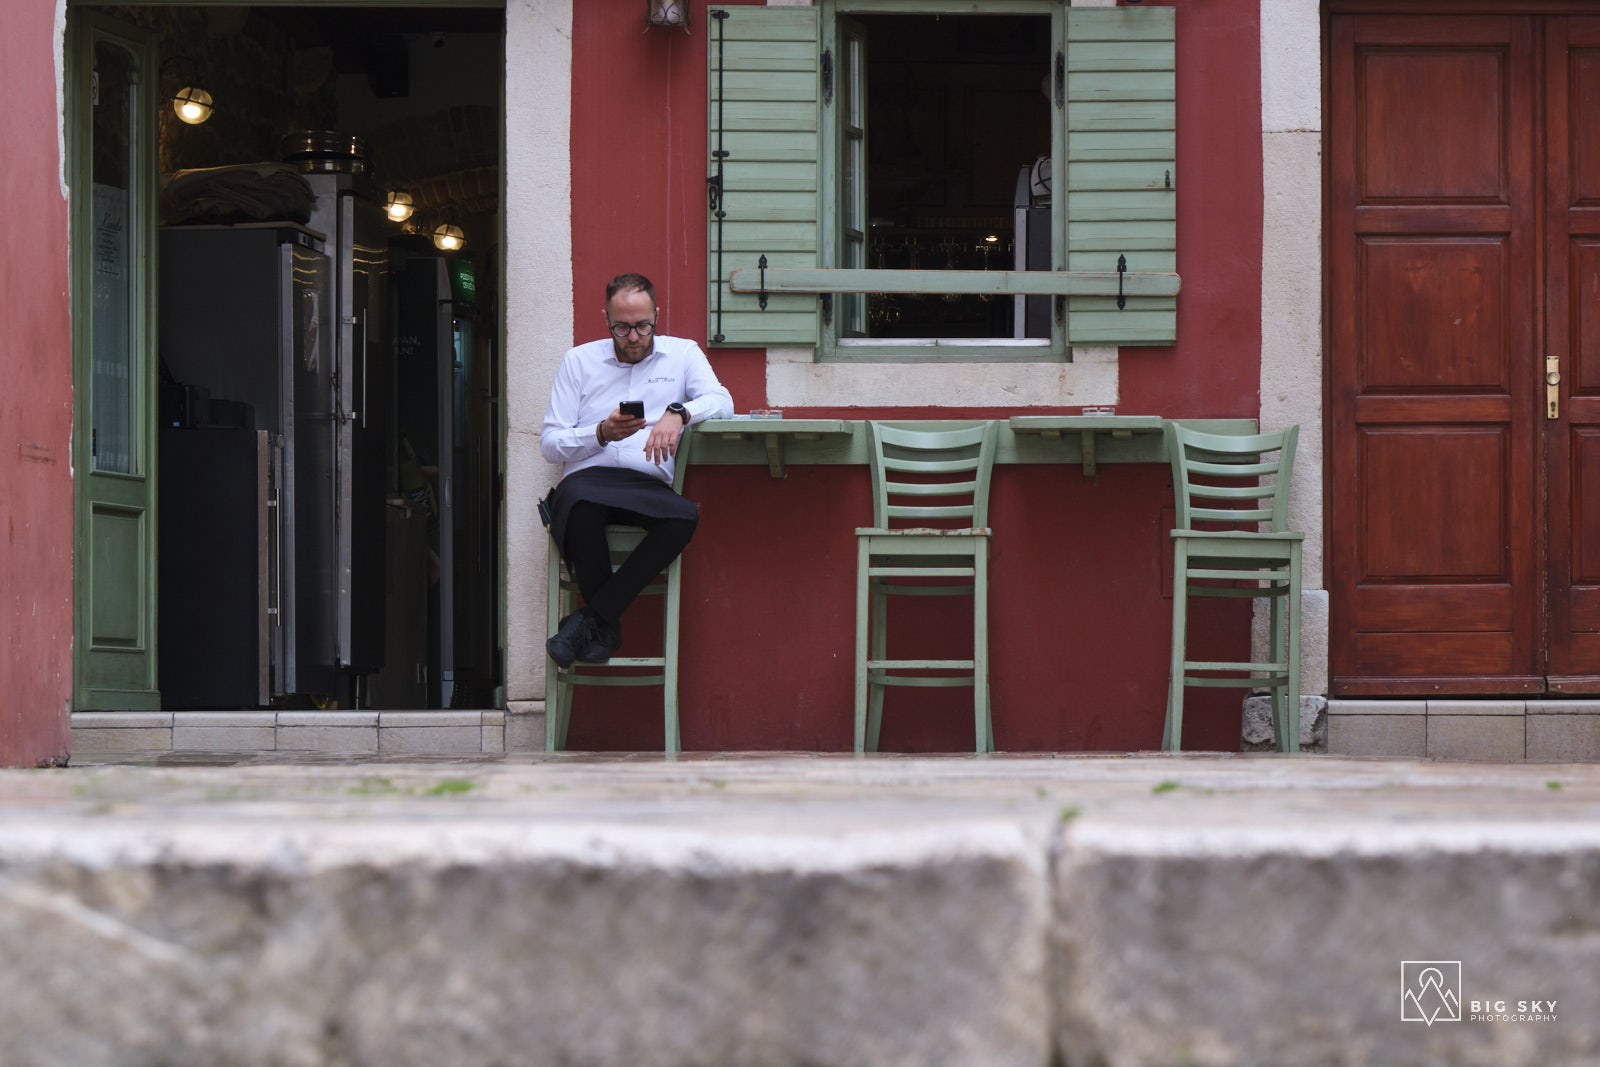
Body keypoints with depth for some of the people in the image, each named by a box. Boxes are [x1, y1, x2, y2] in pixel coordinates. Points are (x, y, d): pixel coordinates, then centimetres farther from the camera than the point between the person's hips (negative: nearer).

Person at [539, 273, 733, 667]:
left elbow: (721, 401, 0)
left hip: (649, 486, 1)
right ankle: (606, 626, -24)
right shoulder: (579, 361, 17)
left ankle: (591, 618, -29)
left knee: (686, 516, -36)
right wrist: (602, 434, -8)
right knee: (578, 501, -40)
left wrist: (678, 412, -20)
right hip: (587, 479, -1)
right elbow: (549, 444, 11)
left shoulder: (682, 354, 18)